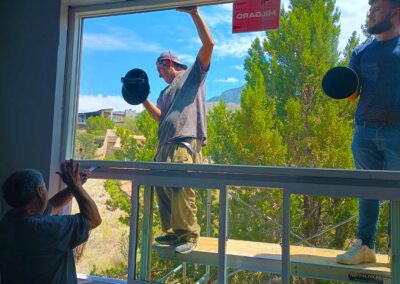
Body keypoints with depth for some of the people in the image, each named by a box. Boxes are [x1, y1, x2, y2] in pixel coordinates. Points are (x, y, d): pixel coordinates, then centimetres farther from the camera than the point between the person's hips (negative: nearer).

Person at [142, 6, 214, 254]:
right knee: (164, 189, 5)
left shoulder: (194, 74, 13)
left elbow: (209, 43, 0)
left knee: (182, 187, -19)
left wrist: (194, 13, 0)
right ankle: (172, 231, 13)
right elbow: (160, 117, 22)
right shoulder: (167, 92, 32)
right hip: (166, 144, 8)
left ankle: (189, 235, -13)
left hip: (186, 142, -8)